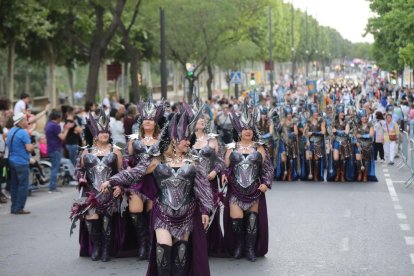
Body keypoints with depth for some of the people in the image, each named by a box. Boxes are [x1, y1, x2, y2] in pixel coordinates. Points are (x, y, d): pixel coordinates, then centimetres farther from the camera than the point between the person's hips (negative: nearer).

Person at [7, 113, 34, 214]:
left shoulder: (11, 131, 11)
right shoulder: (23, 133, -16)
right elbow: (29, 148, -21)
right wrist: (33, 145, 0)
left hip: (12, 161, 9)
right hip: (21, 162, -9)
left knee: (14, 185, 12)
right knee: (23, 185, -3)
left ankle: (14, 207, 15)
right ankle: (19, 208, -4)